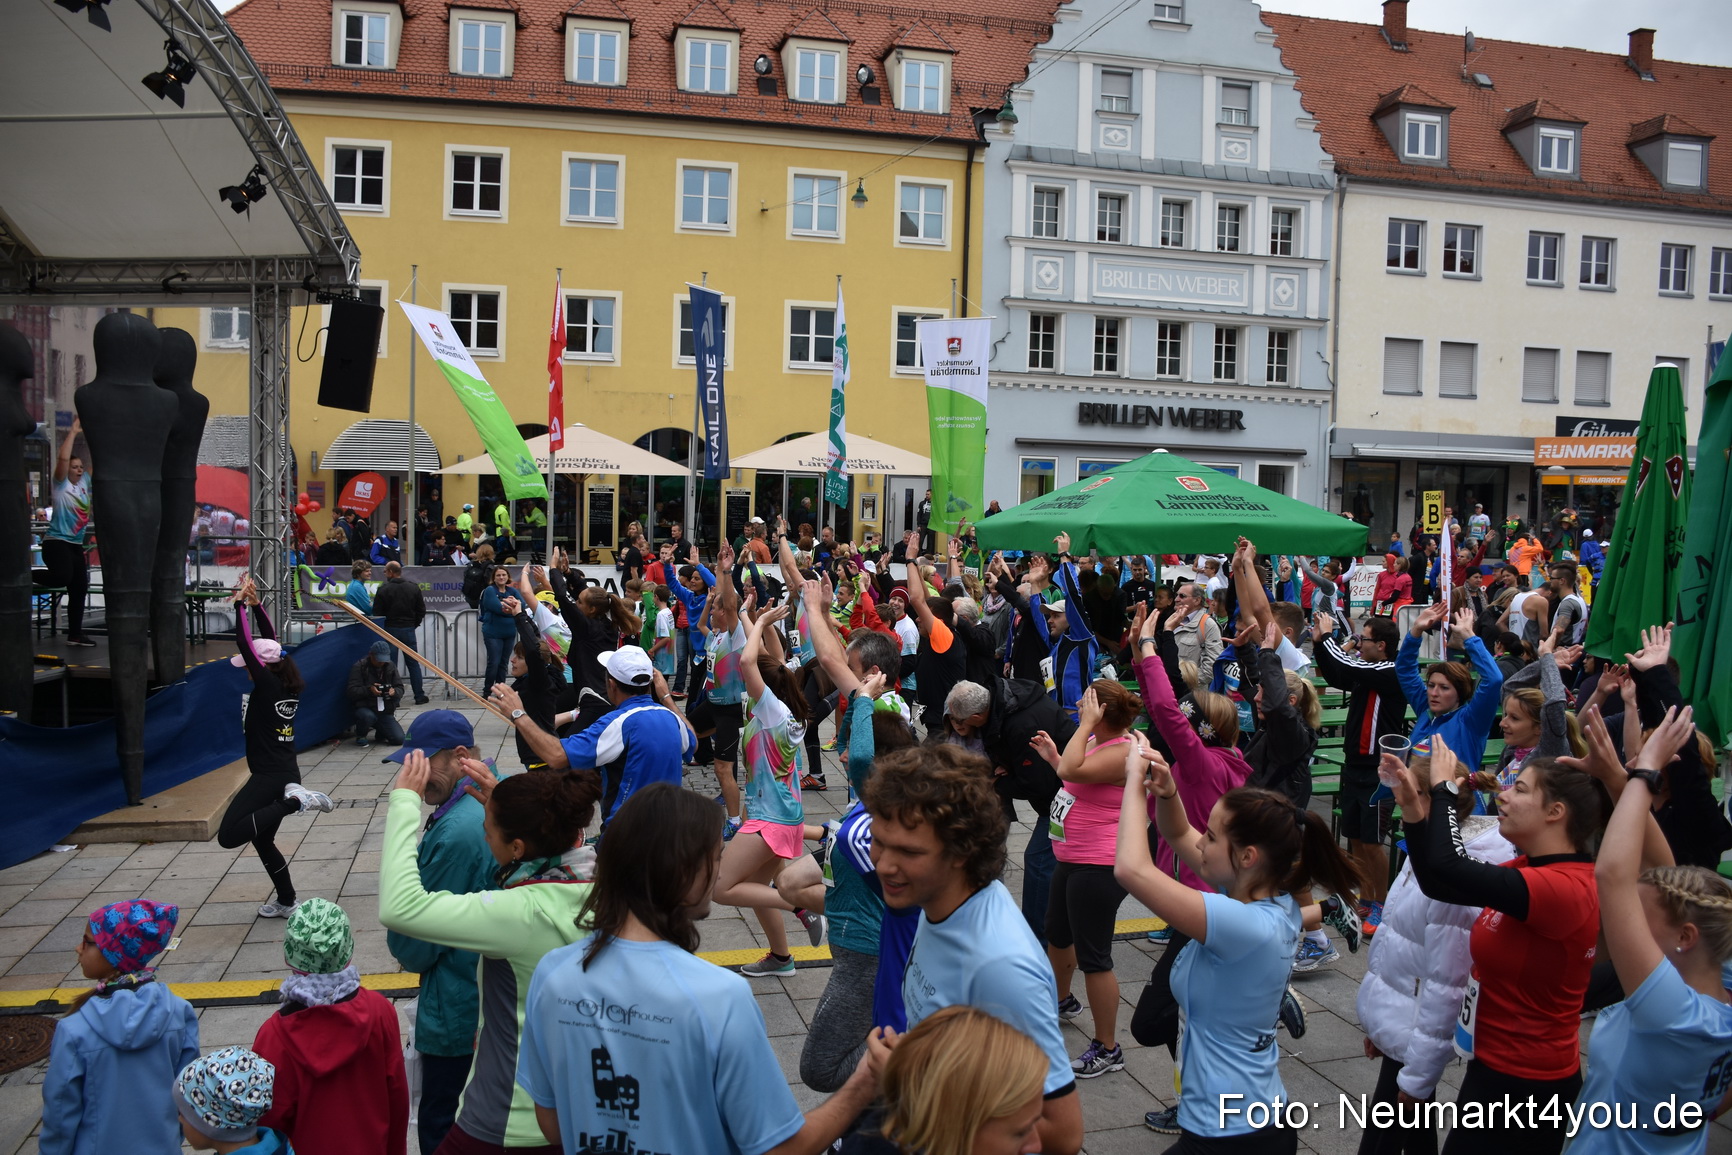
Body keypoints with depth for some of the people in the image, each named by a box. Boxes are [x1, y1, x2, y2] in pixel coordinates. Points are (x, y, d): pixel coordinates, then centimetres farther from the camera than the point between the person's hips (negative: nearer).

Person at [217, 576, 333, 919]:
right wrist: (256, 605, 15)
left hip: (269, 775, -9)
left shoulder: (268, 686, -13)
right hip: (288, 772, 9)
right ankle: (286, 902, 22)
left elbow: (245, 644, -15)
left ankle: (293, 801, -19)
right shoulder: (291, 688, 7)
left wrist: (240, 604, -8)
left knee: (228, 836, -15)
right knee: (262, 840, 19)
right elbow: (270, 643, 16)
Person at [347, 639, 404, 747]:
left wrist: (394, 692, -20)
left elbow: (400, 688, 4)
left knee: (398, 739, -14)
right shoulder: (359, 667, -6)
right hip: (364, 708, -3)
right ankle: (360, 735, -4)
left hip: (386, 711, 3)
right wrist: (369, 690, -31)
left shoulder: (390, 666, 6)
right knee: (367, 716, -40)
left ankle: (380, 733, 23)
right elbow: (352, 691, -13)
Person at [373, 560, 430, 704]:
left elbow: (377, 612, -7)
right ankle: (419, 696, 7)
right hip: (408, 630, 3)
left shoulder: (384, 589, -9)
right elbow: (421, 610, 5)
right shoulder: (413, 588, 1)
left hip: (390, 629, -2)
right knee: (413, 663, 8)